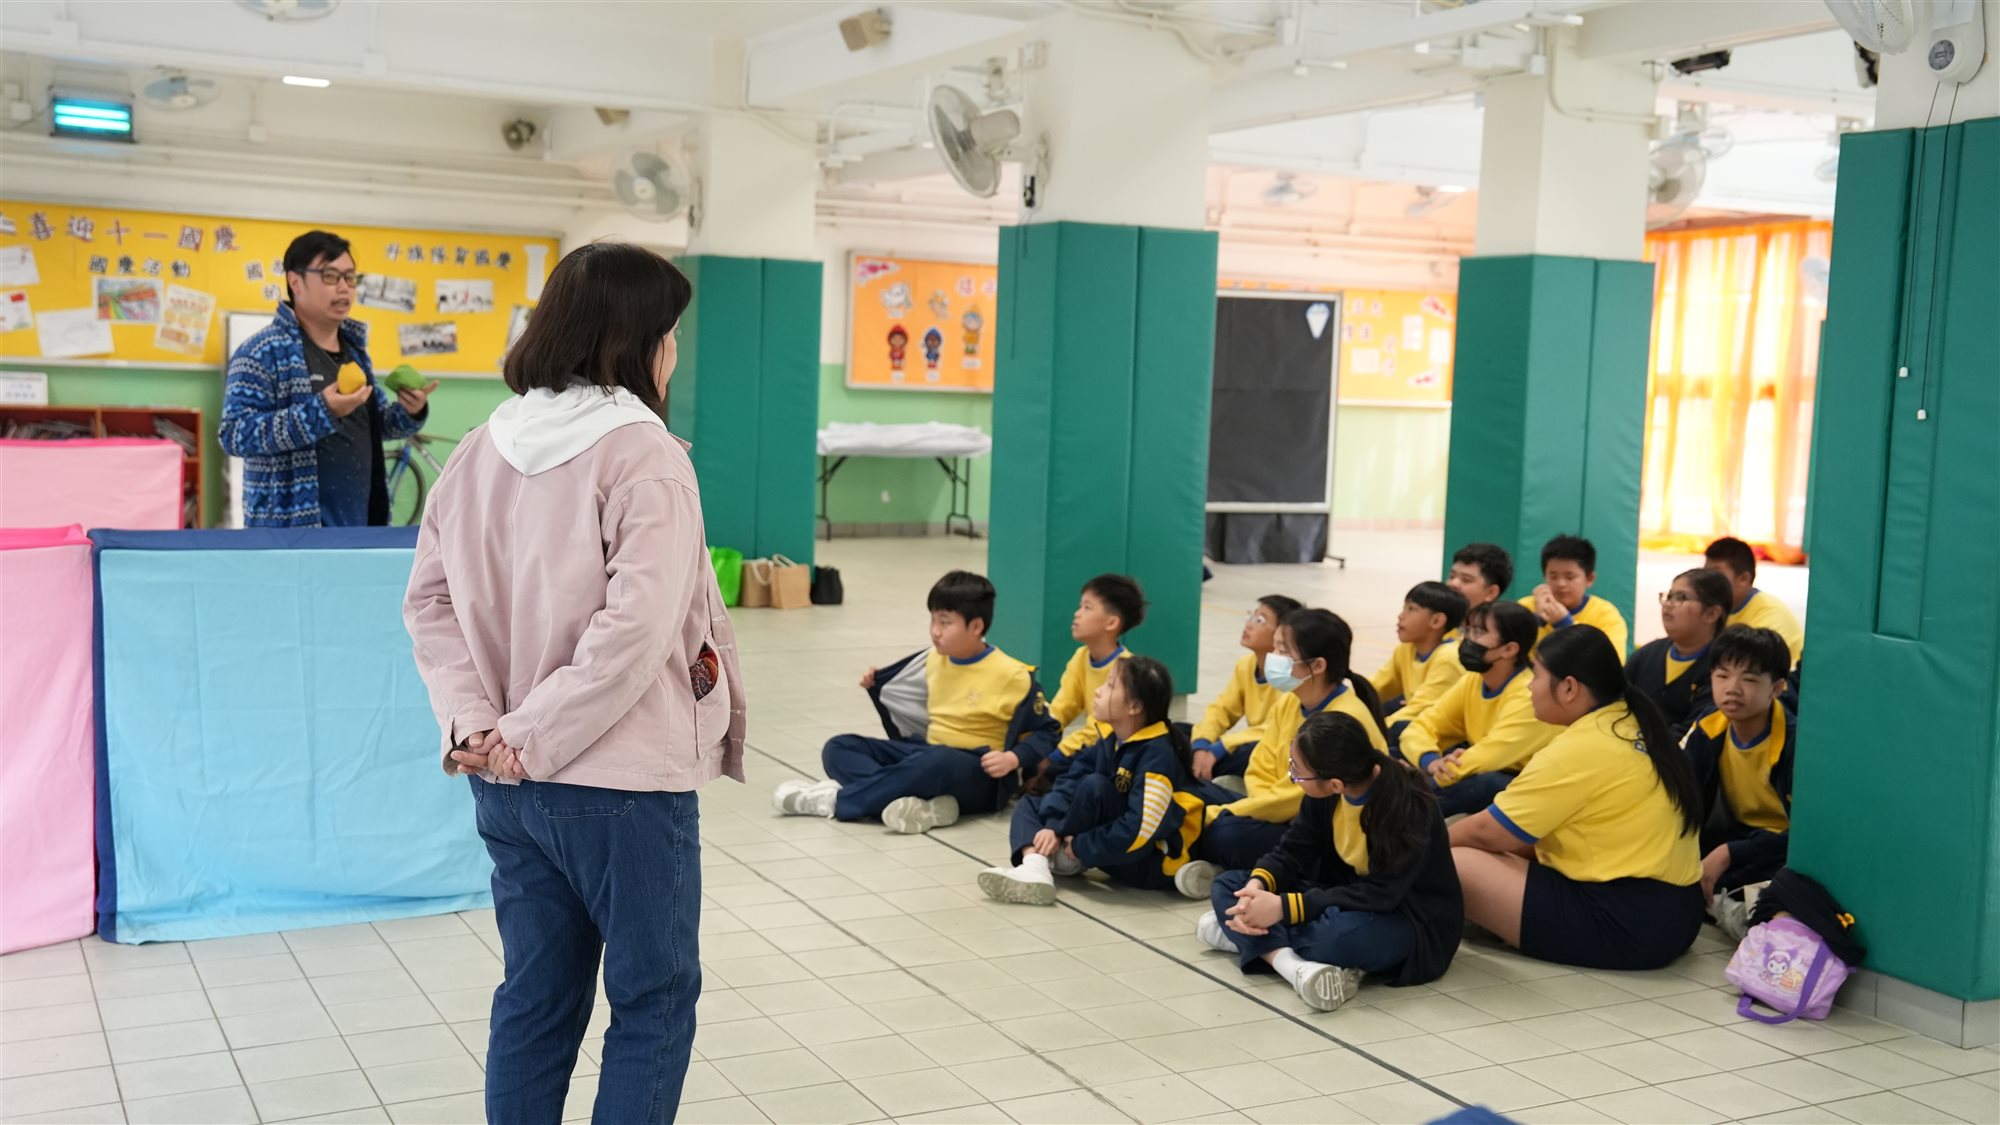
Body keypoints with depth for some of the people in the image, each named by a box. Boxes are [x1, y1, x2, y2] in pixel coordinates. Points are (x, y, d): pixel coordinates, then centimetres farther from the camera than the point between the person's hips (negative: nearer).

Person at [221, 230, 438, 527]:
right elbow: (233, 434, -16)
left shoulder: (354, 348, 17)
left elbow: (374, 425, 25)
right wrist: (320, 411, -26)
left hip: (357, 524, 8)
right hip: (293, 528, -8)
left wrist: (410, 413, 1)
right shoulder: (263, 352, -8)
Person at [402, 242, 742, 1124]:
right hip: (622, 781, -7)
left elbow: (429, 597, 6)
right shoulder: (644, 455, -14)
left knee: (535, 1000, 16)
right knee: (653, 1001, 9)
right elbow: (636, 628, -23)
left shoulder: (483, 447, 7)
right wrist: (536, 736, -16)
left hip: (508, 784, 7)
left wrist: (471, 718, -3)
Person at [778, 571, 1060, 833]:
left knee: (937, 761, -43)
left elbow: (1047, 731, -5)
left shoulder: (1011, 675, -10)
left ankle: (834, 799, -29)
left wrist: (1014, 759, -22)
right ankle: (924, 806, -35)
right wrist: (876, 684, 13)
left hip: (979, 777, -7)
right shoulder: (934, 660, 9)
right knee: (838, 748, -8)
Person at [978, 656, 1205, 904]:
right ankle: (1035, 866, -23)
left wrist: (1080, 848, -23)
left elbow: (1140, 832, -31)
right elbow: (1070, 780, -1)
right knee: (1029, 805, 8)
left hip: (1153, 865, -9)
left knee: (1094, 786, -29)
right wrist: (1052, 826, -18)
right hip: (1116, 849, 9)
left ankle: (1060, 856, -5)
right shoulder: (1110, 740, 3)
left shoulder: (1157, 756, -24)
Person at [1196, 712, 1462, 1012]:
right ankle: (1289, 961, -30)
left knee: (1344, 931, -42)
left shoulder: (1410, 806, -28)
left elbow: (1381, 895, -33)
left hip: (1413, 922, -7)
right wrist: (1257, 886, -27)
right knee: (1227, 887, -5)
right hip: (1343, 899, 7)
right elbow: (1292, 851, -3)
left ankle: (1249, 937, -16)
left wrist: (1284, 907, -36)